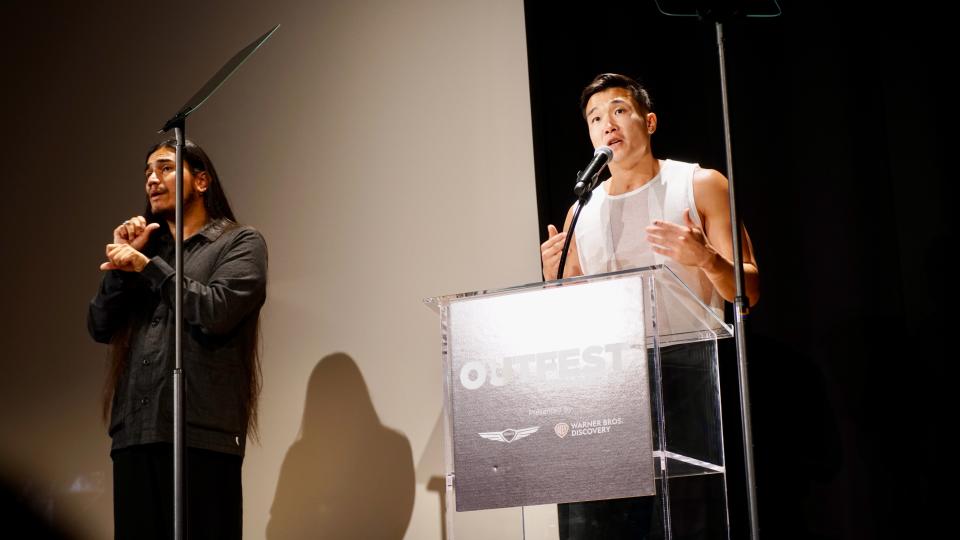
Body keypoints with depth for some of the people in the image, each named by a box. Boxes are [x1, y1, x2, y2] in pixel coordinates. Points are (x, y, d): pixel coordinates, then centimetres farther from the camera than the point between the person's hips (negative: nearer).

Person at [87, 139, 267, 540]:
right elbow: (99, 328, 16)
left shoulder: (240, 243, 8)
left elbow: (216, 311, -10)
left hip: (201, 432, -5)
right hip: (135, 432, 5)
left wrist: (146, 265, -2)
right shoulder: (145, 248, 24)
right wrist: (122, 261, 5)